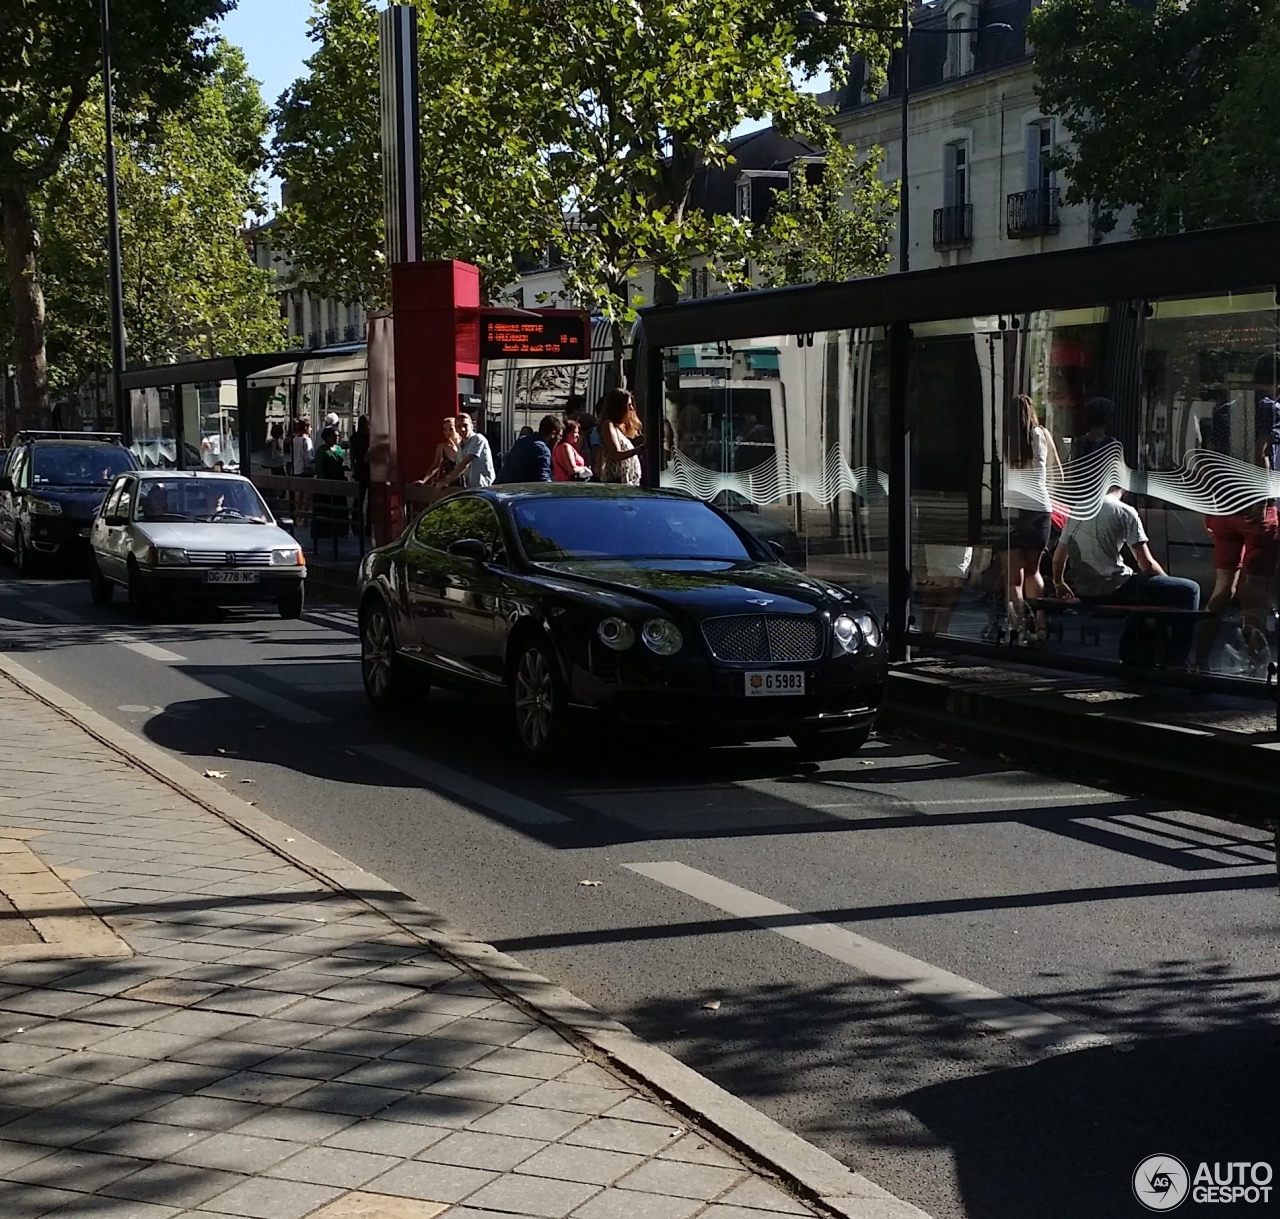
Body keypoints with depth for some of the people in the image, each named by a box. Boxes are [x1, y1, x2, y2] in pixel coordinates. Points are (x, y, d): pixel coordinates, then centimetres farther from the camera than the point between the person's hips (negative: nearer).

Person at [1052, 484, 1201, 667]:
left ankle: (1130, 657, 39)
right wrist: (1168, 581, 12)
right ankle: (1175, 664, 0)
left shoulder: (1077, 510, 13)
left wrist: (1059, 584, 38)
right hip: (1112, 587, -8)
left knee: (1141, 590, 36)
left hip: (1084, 591, 8)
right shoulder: (1125, 512, -5)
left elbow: (1058, 557, 19)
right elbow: (1147, 564, -7)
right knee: (1189, 590, 0)